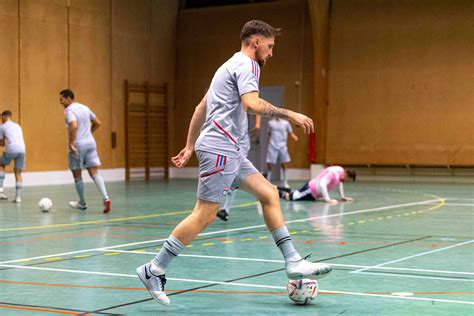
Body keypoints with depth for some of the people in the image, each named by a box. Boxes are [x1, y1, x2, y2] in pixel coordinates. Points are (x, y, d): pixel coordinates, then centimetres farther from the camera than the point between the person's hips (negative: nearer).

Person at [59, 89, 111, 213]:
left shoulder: (69, 110, -10)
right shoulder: (85, 108, 13)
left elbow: (74, 126, -27)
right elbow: (98, 123, 20)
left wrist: (71, 143, -22)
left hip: (78, 145, -6)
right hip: (90, 143, 6)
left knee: (77, 175, 10)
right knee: (94, 173, 0)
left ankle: (82, 203, 22)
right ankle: (106, 198, -19)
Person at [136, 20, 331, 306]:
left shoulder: (232, 65, 24)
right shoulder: (246, 64, -6)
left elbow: (200, 108, 25)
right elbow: (251, 103, -24)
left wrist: (190, 147, 26)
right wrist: (290, 115, -18)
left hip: (230, 150, 11)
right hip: (220, 147, -11)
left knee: (269, 194, 6)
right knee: (205, 215, -10)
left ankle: (293, 262, 4)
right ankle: (155, 270, -4)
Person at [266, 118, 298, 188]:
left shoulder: (286, 123, 1)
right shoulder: (270, 123, 5)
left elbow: (291, 133, 4)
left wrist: (294, 137, -15)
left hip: (282, 147, 0)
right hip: (272, 146, 0)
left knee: (284, 165, 0)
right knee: (269, 165, -1)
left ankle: (285, 182, 10)